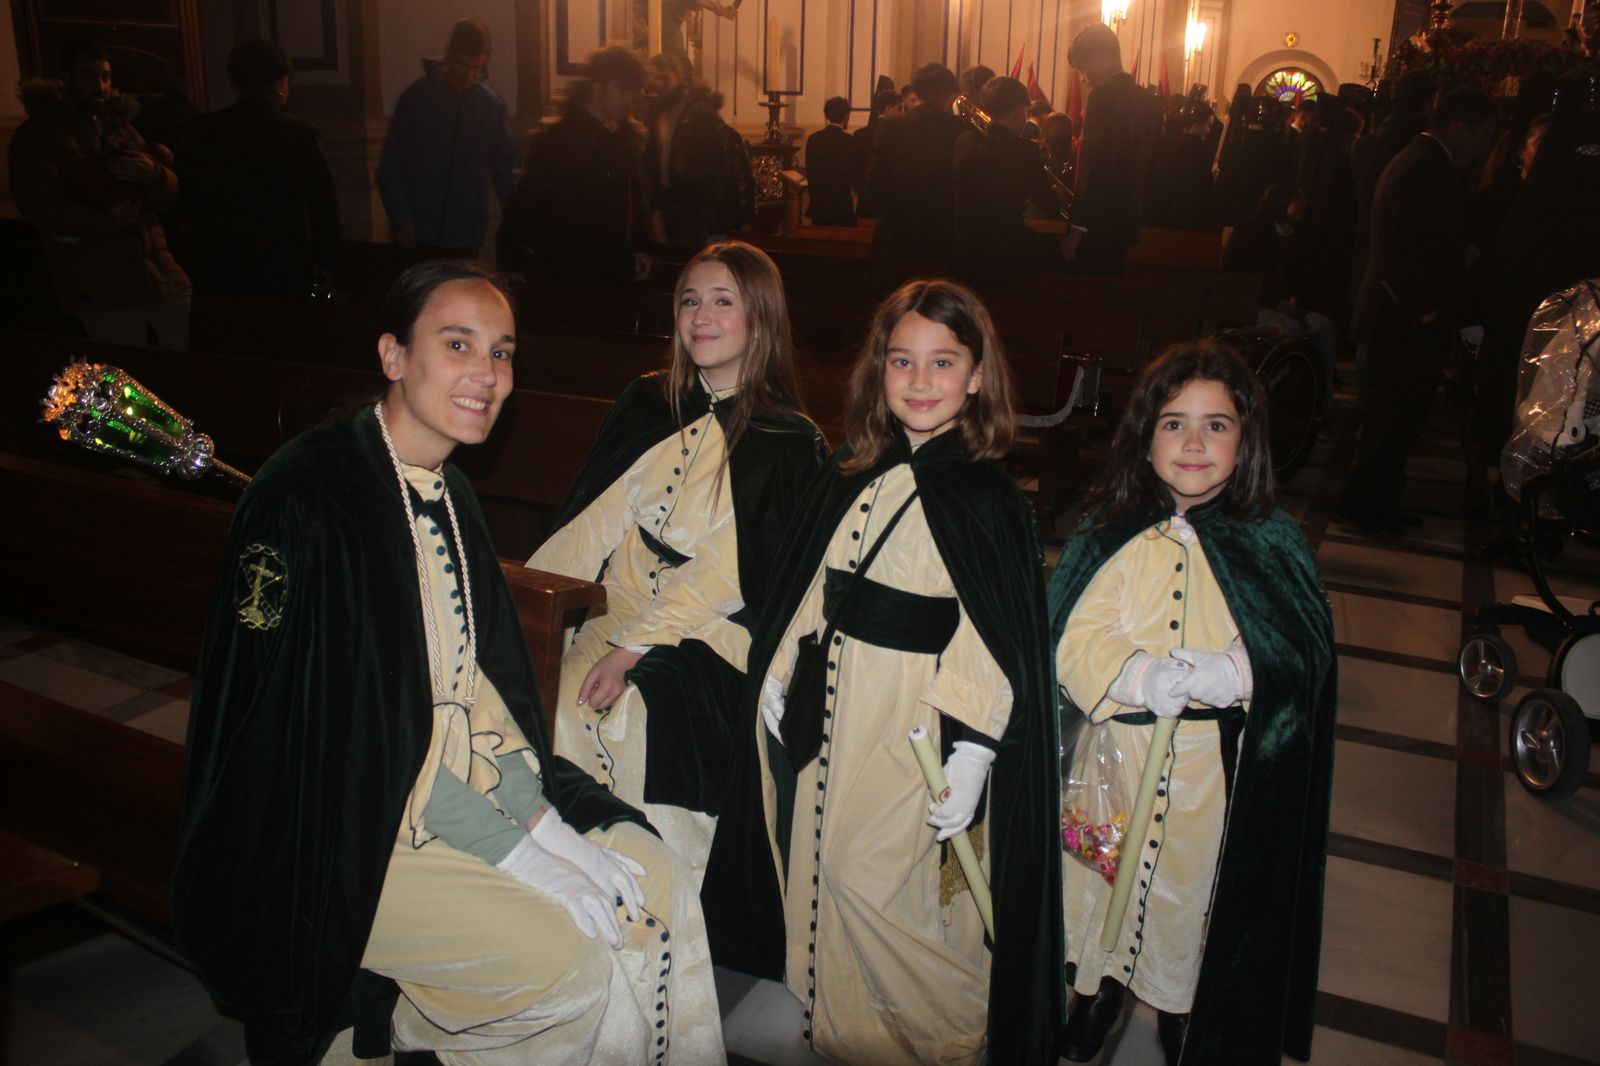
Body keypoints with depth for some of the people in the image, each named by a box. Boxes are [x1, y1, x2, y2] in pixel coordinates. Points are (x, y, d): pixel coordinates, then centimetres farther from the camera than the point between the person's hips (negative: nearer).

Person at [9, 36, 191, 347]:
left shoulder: (120, 127, 18)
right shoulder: (37, 134, 4)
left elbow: (170, 196, 12)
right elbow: (39, 208, -8)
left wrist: (153, 174, -9)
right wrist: (108, 221, -12)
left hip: (159, 271, 5)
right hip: (101, 287, -4)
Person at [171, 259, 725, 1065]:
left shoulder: (446, 493, 6)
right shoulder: (303, 501, -19)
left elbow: (477, 685, 7)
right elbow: (332, 727, -21)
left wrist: (542, 818, -7)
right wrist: (515, 848, -19)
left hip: (476, 783, 8)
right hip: (349, 829, -7)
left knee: (660, 889, -2)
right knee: (573, 959, -17)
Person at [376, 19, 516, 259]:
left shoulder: (492, 104, 1)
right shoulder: (417, 96, -1)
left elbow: (504, 169, 6)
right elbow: (390, 165, 1)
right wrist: (401, 218, -9)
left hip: (466, 238, 1)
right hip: (417, 235, -1)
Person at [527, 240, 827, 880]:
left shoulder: (788, 440, -3)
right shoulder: (647, 405, 12)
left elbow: (728, 571, -11)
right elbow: (591, 521, 6)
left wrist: (635, 648, -18)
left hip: (703, 636, -4)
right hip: (610, 612, 5)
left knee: (633, 715, -25)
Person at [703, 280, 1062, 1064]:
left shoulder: (985, 498, -14)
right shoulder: (852, 475, 4)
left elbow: (996, 643, -16)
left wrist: (970, 758, -19)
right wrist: (778, 675, 10)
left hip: (913, 733, -6)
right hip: (826, 718, 6)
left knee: (890, 890, 3)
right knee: (822, 869, 18)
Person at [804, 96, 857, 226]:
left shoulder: (813, 138, 4)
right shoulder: (848, 141, -12)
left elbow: (810, 172, 8)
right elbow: (851, 175, -12)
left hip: (818, 203, 5)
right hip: (841, 205, -5)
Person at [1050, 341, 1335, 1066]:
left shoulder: (1272, 544, -3)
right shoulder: (1109, 538, -3)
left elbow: (1299, 654, -9)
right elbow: (1075, 642, -10)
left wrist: (1225, 672, -28)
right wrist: (1140, 677, -29)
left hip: (1220, 773, 0)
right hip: (1118, 760, 1)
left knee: (1193, 905, 14)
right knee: (1105, 894, 14)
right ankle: (1095, 1007, 40)